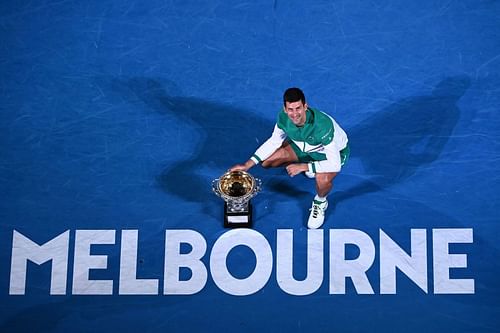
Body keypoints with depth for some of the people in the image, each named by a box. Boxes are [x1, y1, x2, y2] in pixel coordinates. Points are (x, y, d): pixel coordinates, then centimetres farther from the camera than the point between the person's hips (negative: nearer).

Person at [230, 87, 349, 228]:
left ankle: (320, 203, 0)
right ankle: (309, 167, 17)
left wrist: (303, 166, -39)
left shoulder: (323, 125, -41)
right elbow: (274, 141, -6)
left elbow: (335, 164, -38)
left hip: (334, 151, -6)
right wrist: (248, 165, -11)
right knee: (266, 162, -9)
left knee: (323, 179, -39)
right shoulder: (284, 117, -25)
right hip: (305, 145, 6)